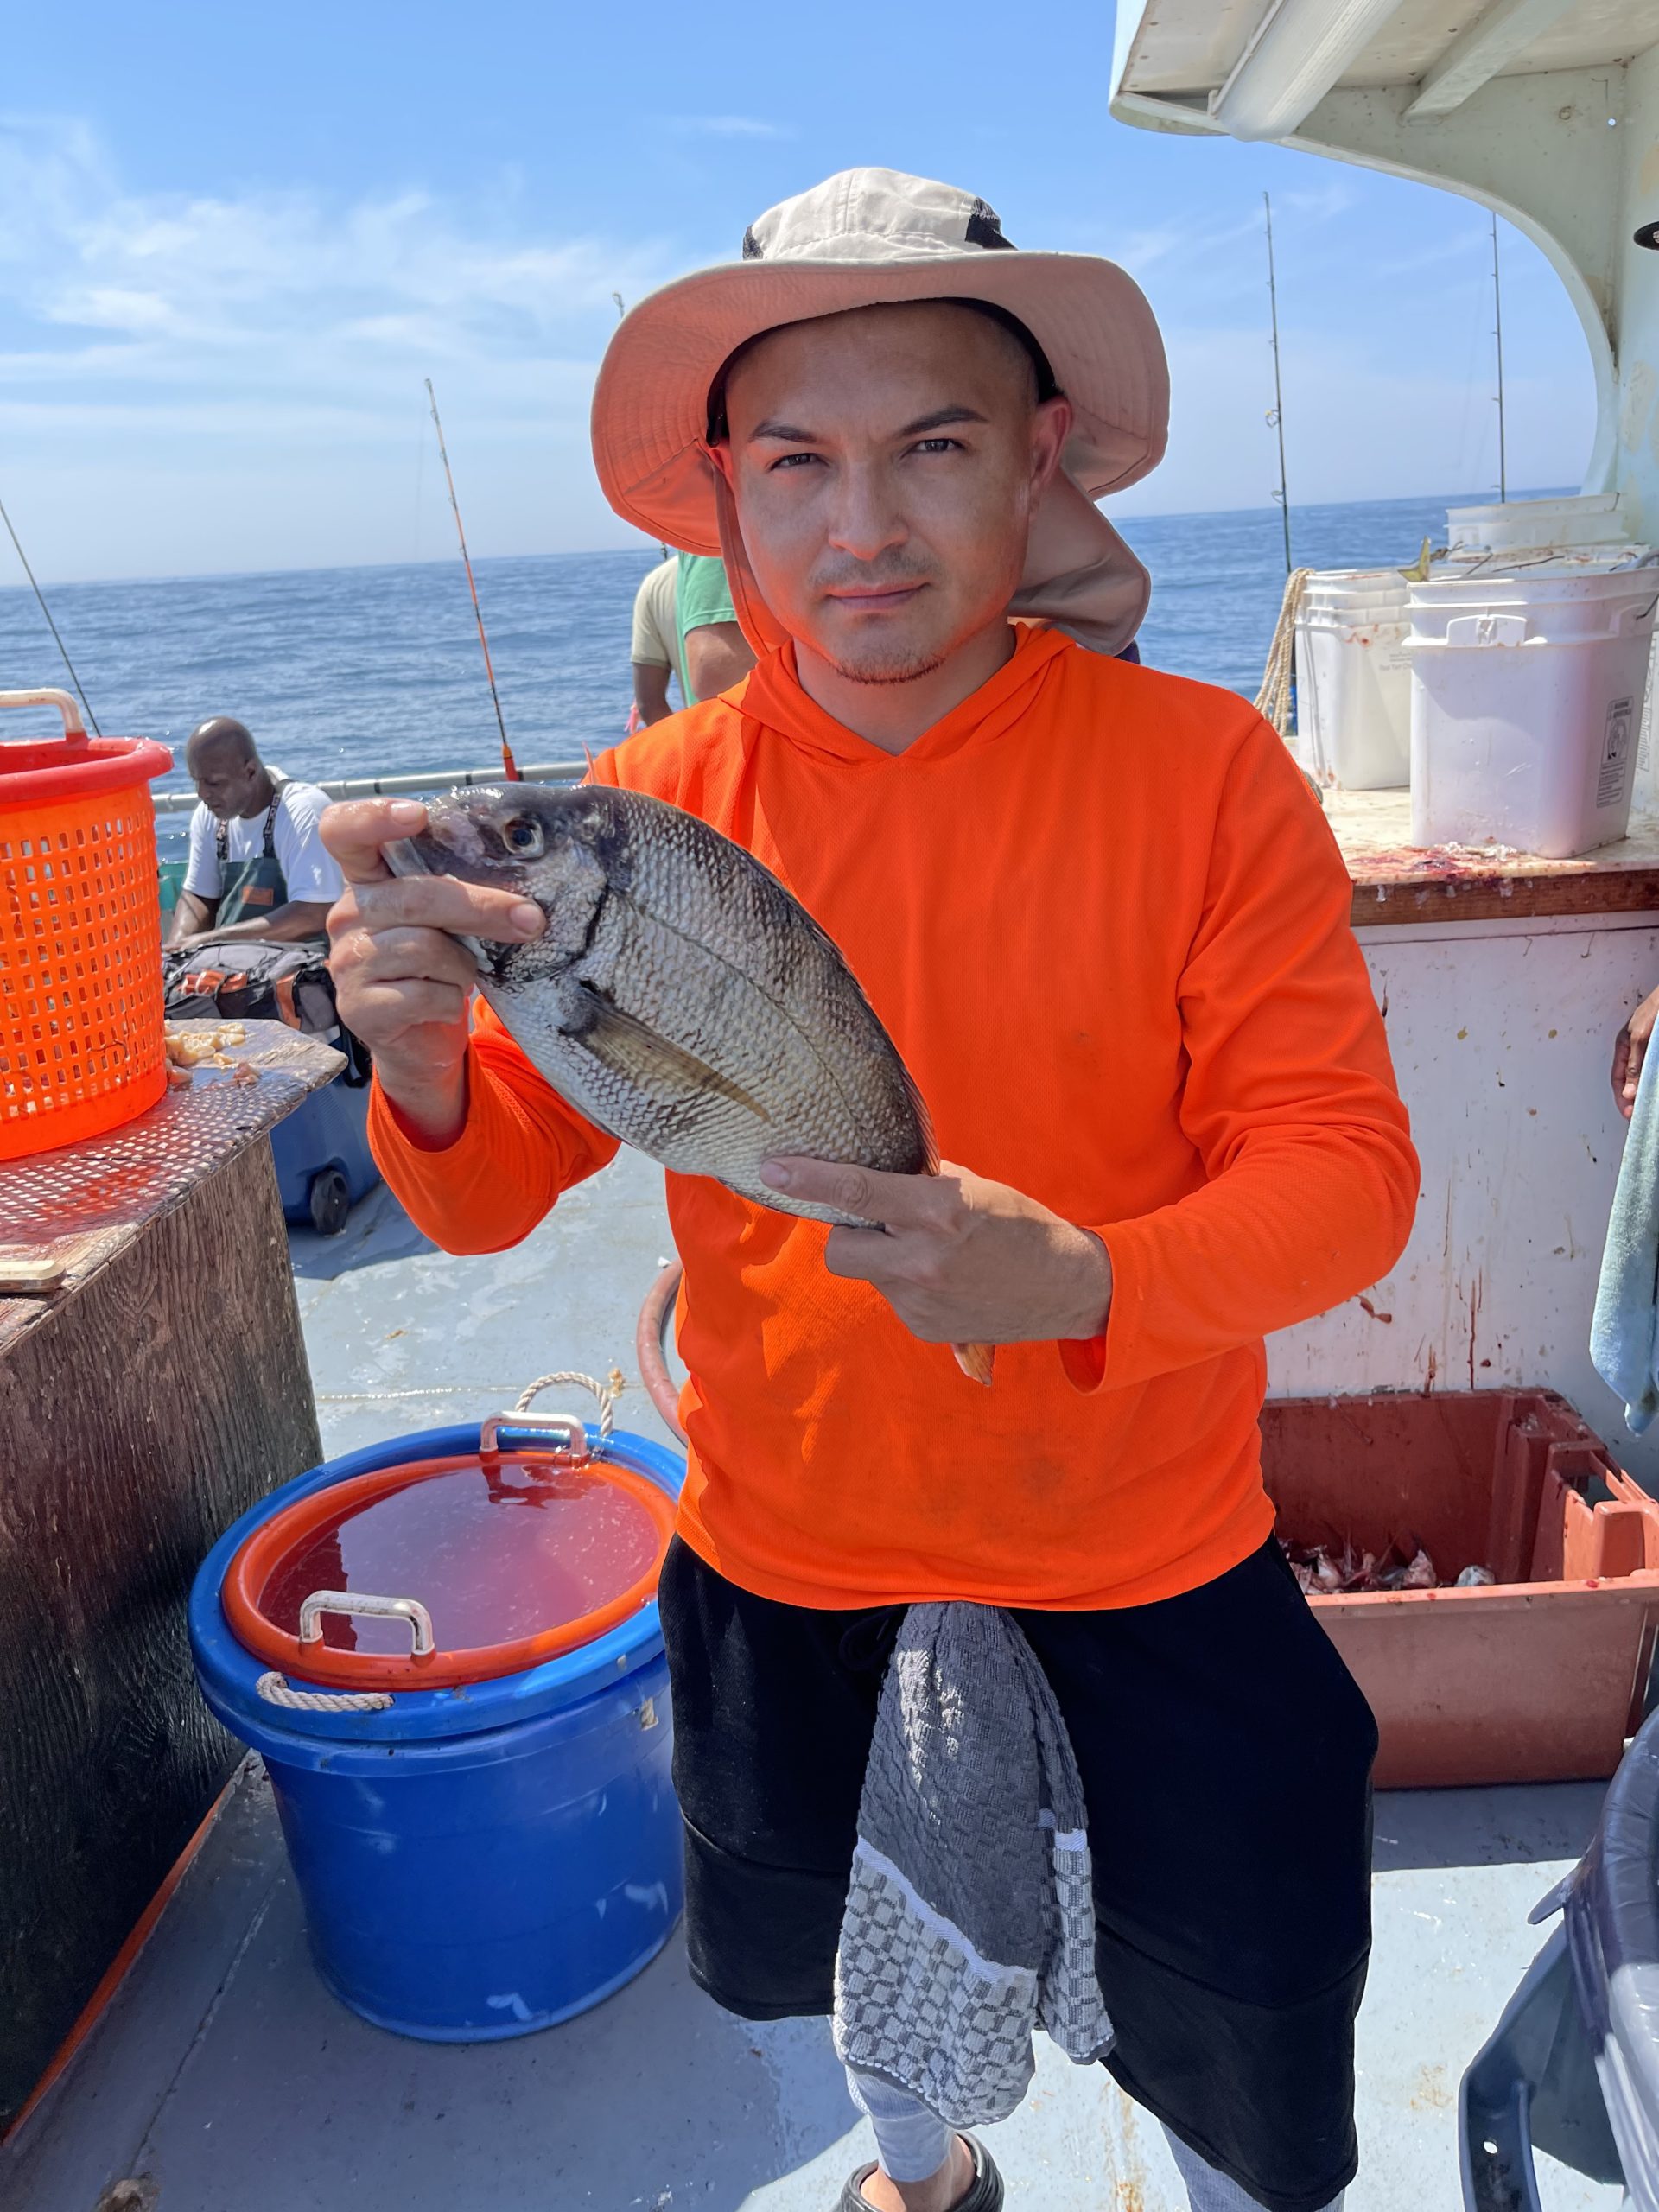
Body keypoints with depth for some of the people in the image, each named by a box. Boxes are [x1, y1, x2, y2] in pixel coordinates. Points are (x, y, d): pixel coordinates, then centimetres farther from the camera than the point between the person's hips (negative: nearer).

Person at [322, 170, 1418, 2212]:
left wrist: (1090, 1283, -35)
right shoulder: (654, 803, -11)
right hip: (782, 1561, 3)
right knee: (829, 1962, 29)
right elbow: (493, 1194, -8)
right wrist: (422, 1065, -31)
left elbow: (1346, 1163, -16)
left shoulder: (1202, 772, -16)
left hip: (1146, 1562, -2)